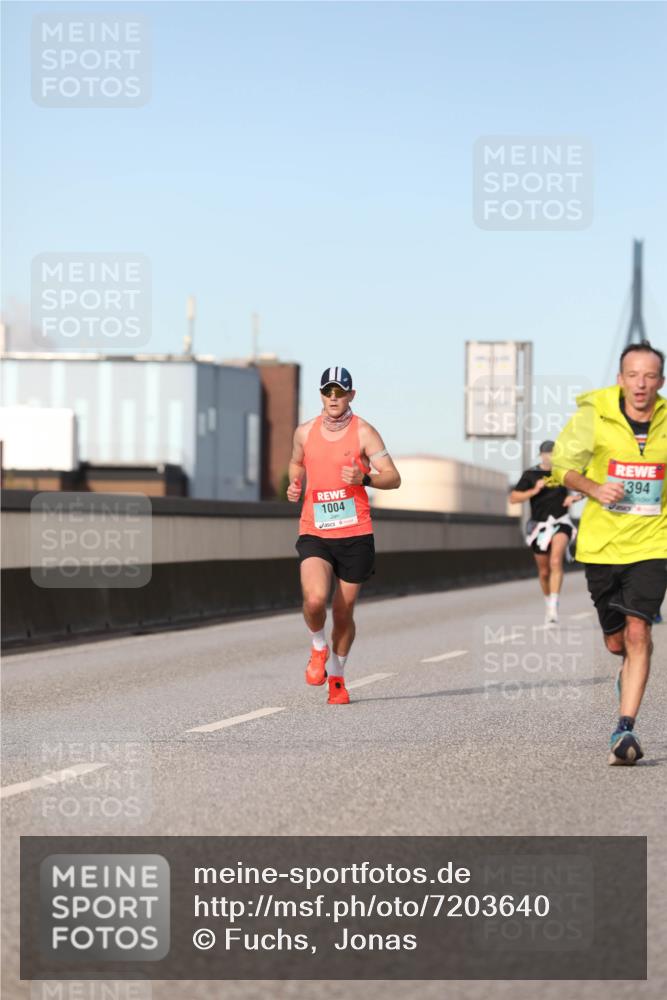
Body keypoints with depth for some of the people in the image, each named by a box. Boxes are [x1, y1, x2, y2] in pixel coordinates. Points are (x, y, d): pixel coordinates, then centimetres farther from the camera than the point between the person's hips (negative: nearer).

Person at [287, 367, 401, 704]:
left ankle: (336, 676, 28)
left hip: (355, 535, -1)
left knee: (343, 612, 6)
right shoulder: (305, 432, 6)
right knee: (315, 599, -23)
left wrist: (364, 479, -25)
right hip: (314, 534, 1)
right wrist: (294, 484, 6)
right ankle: (318, 648, 9)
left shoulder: (363, 432, -4)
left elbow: (393, 478, -6)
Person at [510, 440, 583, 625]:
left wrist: (576, 497, -7)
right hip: (539, 525, 2)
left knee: (556, 561, -25)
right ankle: (548, 604, 36)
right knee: (544, 571, 11)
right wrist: (534, 491, -15)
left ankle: (553, 607, -30)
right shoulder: (530, 475, 0)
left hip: (561, 522, -2)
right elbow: (513, 498, -3)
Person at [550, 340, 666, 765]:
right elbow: (563, 463, 0)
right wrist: (594, 489, -18)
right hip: (601, 543, 1)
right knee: (616, 641, 12)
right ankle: (631, 670, 49)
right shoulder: (595, 414, -8)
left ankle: (626, 728, -13)